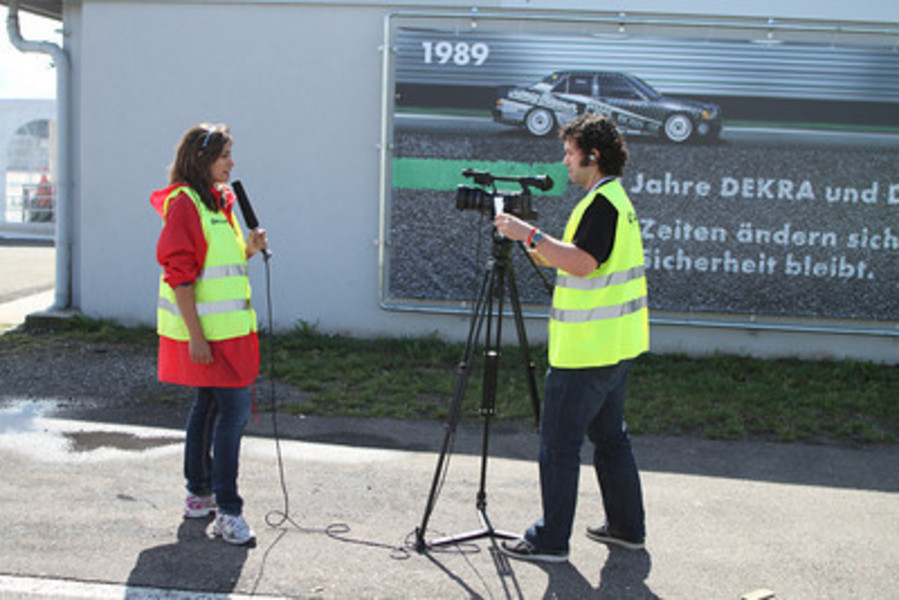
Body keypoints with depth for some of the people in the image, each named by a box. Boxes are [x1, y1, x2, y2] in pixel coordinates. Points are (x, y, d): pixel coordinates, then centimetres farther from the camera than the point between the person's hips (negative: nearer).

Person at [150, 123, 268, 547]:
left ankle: (199, 494, 27)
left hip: (228, 325, 10)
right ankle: (227, 512, -7)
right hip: (206, 328, -10)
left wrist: (248, 250, 3)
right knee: (234, 405, -11)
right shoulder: (183, 203, -13)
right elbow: (179, 274, -19)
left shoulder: (219, 201, 15)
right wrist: (196, 335, -22)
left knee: (210, 402, 15)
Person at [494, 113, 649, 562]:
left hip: (588, 349, -10)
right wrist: (527, 239, 11)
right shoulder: (615, 199, 16)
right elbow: (559, 259, 21)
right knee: (608, 433, 18)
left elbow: (582, 262, -29)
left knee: (559, 440, -3)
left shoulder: (602, 202, -16)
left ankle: (551, 539, 4)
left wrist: (530, 234, -25)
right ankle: (626, 526, 26)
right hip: (615, 345, 10)